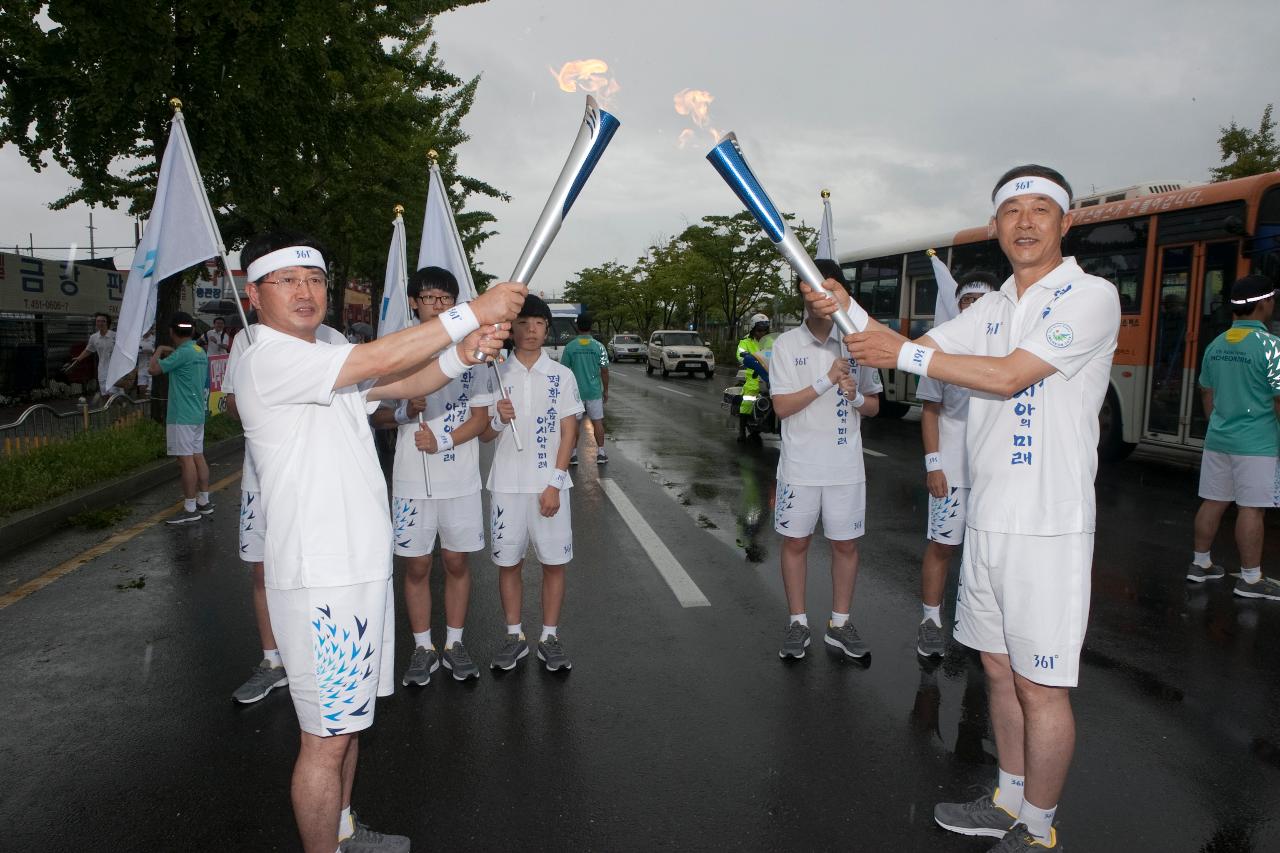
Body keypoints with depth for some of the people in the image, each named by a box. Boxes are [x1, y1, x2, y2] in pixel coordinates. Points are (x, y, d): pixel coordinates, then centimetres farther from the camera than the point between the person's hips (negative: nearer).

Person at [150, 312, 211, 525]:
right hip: (198, 413, 9)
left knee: (186, 459, -6)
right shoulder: (200, 352, 12)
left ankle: (190, 509, -4)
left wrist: (159, 351, 4)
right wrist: (170, 353, 25)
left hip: (182, 416, -9)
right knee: (198, 456, 13)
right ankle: (204, 501, 20)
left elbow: (154, 369, -13)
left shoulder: (182, 353, -15)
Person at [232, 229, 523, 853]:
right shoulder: (268, 360, -16)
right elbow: (379, 360, -26)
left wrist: (464, 353, -16)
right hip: (319, 575, -10)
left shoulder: (328, 364, 15)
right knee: (326, 736, 2)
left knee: (348, 717, 22)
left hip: (360, 564, 10)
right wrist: (472, 313, -23)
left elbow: (401, 385, 3)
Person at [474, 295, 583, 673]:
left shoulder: (562, 376, 1)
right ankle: (514, 636, 22)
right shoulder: (496, 375, 4)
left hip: (548, 484, -1)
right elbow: (485, 435, 6)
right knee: (508, 562, 8)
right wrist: (498, 418, -18)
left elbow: (569, 432, -1)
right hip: (507, 484, 1)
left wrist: (555, 484, -9)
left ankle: (549, 637, 18)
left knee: (554, 562, 3)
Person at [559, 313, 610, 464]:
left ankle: (573, 454, 8)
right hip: (594, 391, 0)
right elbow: (604, 371, -3)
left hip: (575, 391, 0)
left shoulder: (570, 347, -4)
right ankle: (601, 453, 11)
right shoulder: (599, 346, -4)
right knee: (597, 421, 8)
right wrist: (606, 390, 7)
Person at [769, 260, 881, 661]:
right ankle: (797, 622, 23)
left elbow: (874, 406, 9)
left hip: (846, 466, 2)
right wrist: (827, 380, -18)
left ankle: (840, 624, 24)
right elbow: (782, 406, -10)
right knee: (795, 541, 7)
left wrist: (855, 396, -13)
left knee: (846, 544, 8)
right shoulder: (787, 344, -3)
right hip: (800, 465, -2)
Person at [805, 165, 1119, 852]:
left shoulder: (1090, 297, -10)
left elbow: (1007, 376, -20)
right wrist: (848, 311, -7)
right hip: (985, 517, 7)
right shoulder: (992, 309, 13)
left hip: (1046, 526, -7)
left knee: (1040, 686, 3)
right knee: (999, 668, 18)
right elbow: (917, 352, 8)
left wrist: (903, 353, -18)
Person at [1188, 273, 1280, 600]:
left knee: (1213, 502, 14)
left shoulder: (1216, 345, 7)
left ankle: (1200, 564, 23)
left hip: (1217, 439, 6)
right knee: (1251, 509, 0)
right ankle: (1250, 579, 8)